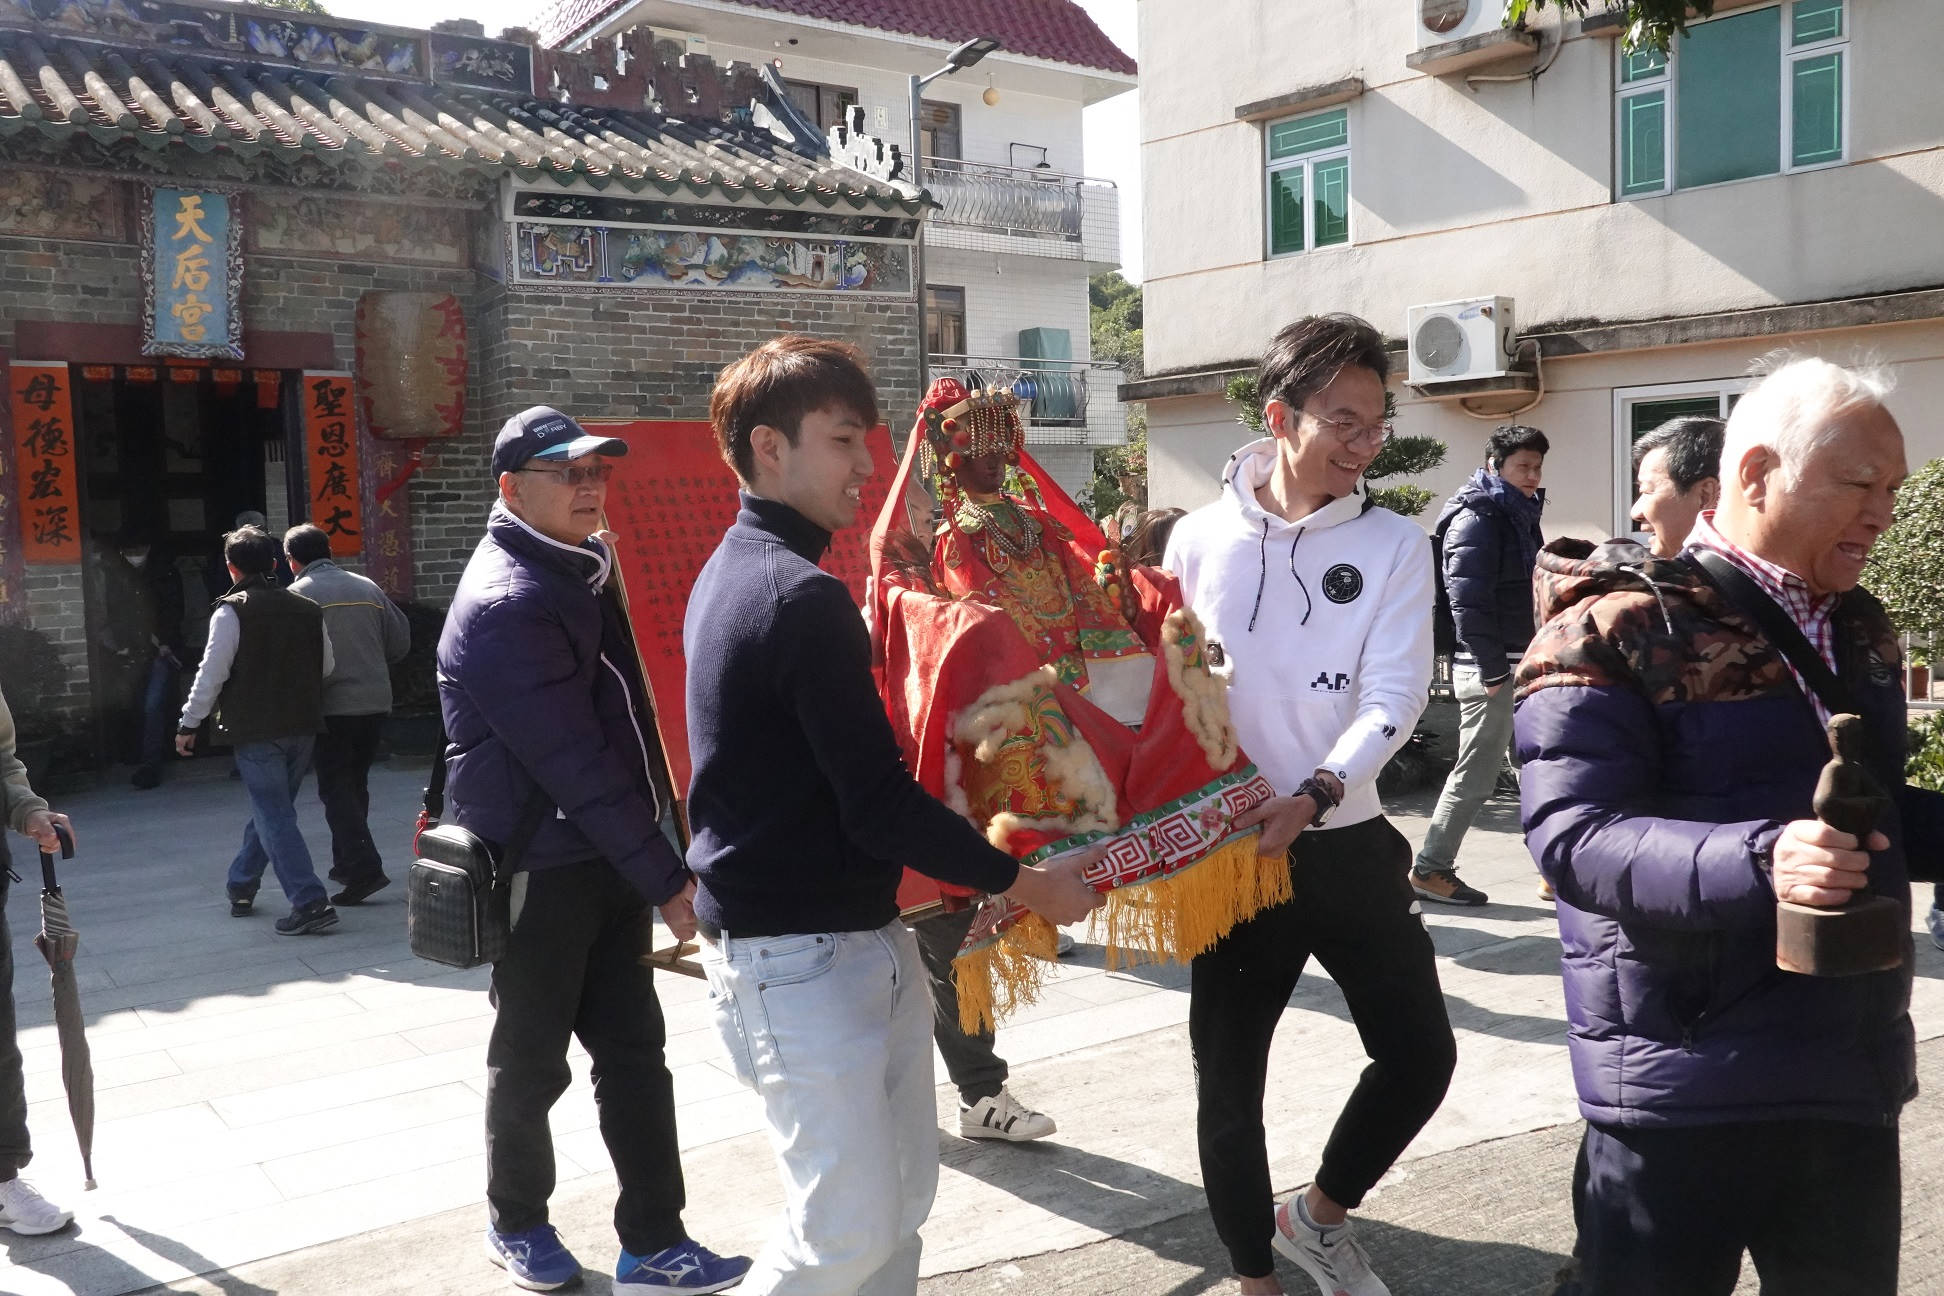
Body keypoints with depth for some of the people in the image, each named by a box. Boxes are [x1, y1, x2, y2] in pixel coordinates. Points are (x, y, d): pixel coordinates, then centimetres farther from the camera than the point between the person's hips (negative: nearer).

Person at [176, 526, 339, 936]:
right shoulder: (308, 609, 6)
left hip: (256, 731, -6)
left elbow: (212, 672, -11)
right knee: (271, 809, 20)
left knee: (275, 817, -3)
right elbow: (326, 667, 12)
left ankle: (310, 903, -10)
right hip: (302, 726, 6)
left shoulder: (231, 612, -10)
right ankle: (242, 886, 34)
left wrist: (189, 724, -2)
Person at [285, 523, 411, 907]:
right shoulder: (367, 588, 9)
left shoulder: (298, 594, -7)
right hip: (375, 702, 5)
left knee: (335, 788, -1)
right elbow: (401, 640, 11)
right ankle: (347, 862, 26)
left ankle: (364, 868, -12)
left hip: (331, 706, -5)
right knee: (356, 784, 17)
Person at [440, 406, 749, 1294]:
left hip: (608, 855, 8)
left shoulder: (582, 570, 10)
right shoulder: (505, 605, -19)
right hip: (540, 870, -8)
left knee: (634, 1048, 9)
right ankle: (516, 1221, 32)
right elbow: (575, 763, -23)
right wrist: (666, 880, -20)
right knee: (532, 1060, 10)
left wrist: (655, 849, 11)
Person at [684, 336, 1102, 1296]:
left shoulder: (734, 570, 12)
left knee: (902, 1192, 15)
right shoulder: (802, 597, -20)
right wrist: (1028, 884, -10)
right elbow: (879, 807, -21)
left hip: (861, 942, 10)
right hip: (798, 962, -10)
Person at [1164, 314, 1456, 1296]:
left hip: (1347, 842, 1)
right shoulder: (1200, 537, -3)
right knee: (1229, 1082, 8)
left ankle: (1318, 1216, 32)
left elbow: (1392, 699, -12)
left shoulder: (1392, 547, -3)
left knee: (1421, 1054, 6)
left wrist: (1314, 795, -27)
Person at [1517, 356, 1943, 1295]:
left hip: (1853, 1083, 7)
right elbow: (1571, 837, -24)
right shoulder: (1621, 629, -14)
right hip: (1683, 1098, -7)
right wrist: (1757, 860, -37)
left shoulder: (1859, 630, 12)